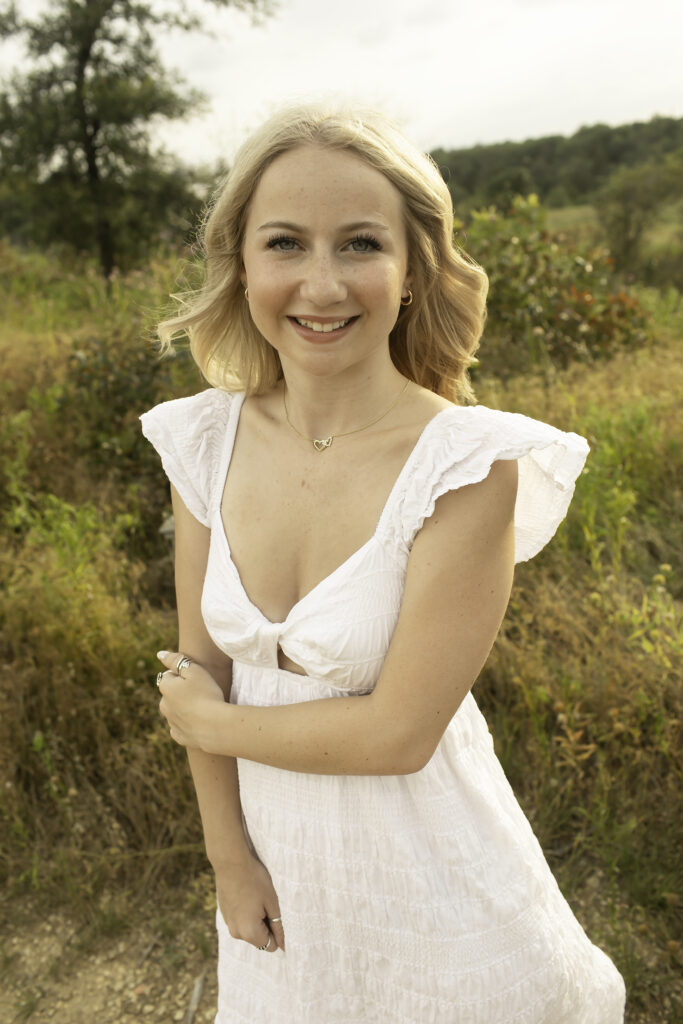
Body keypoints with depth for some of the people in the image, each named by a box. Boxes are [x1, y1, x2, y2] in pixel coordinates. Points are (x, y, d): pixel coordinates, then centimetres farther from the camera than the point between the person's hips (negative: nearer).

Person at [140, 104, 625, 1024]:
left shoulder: (469, 463, -26)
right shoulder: (205, 440, -12)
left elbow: (398, 730, -24)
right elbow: (201, 666, -5)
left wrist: (210, 722, -12)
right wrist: (229, 855, -4)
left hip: (425, 859, -4)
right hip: (272, 838, 4)